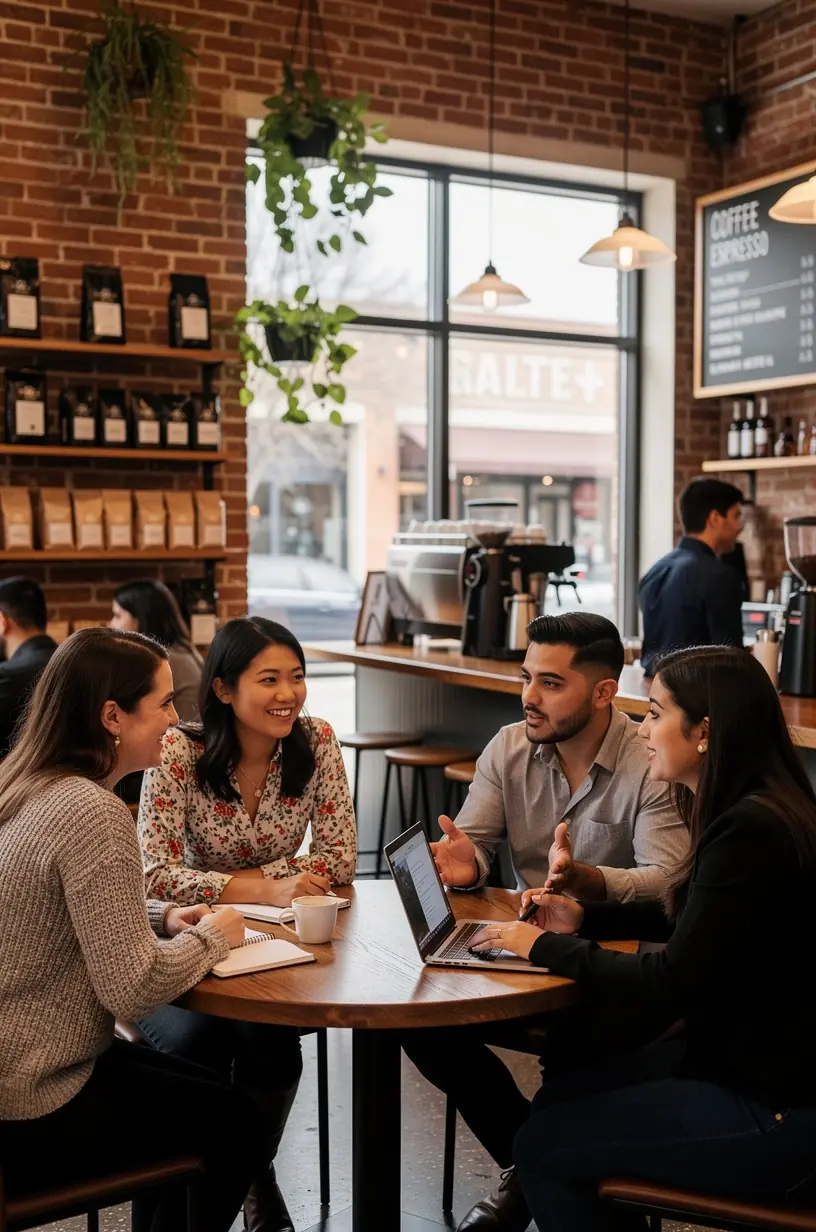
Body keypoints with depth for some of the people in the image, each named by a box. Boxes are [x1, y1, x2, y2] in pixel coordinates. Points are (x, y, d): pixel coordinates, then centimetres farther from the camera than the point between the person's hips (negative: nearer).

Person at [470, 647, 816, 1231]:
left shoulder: (751, 832, -27)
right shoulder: (748, 811, 4)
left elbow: (673, 982, -24)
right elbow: (689, 921, 19)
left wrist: (545, 947, -13)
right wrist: (584, 917, 9)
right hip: (743, 1057, 10)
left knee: (542, 1146, -2)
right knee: (557, 1101, 16)